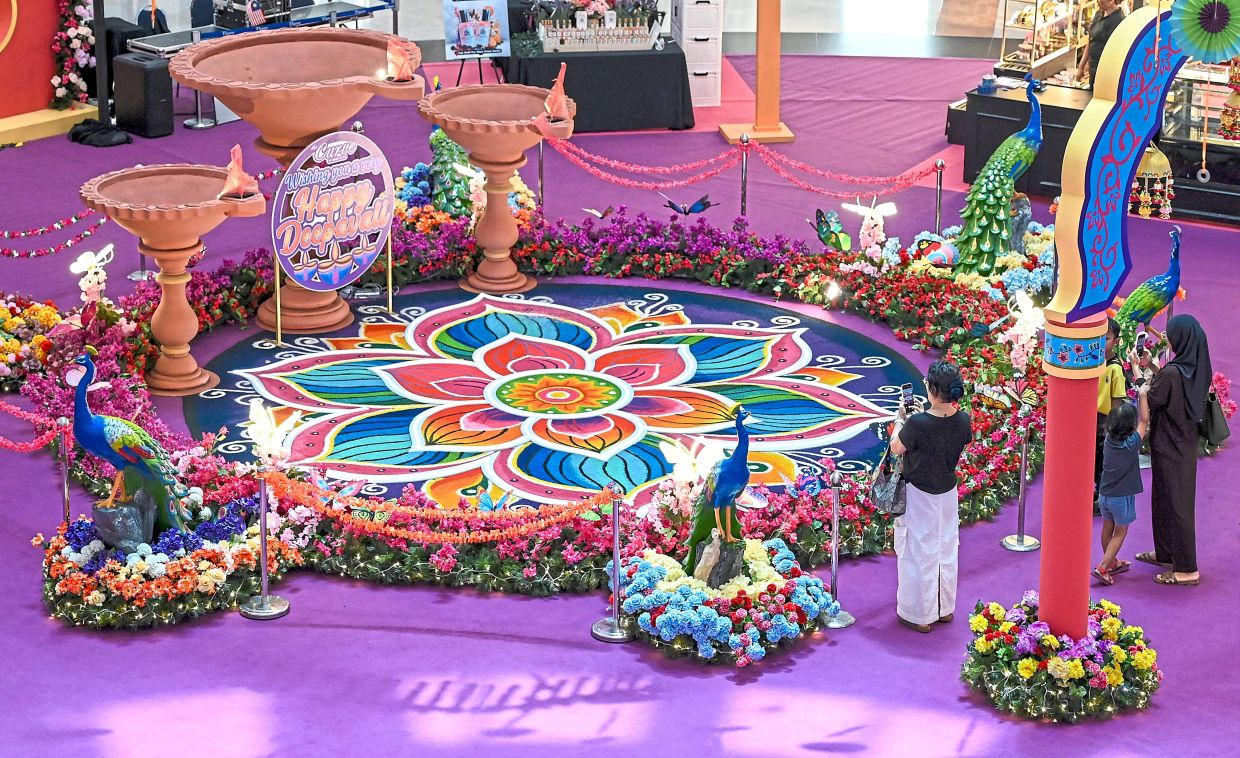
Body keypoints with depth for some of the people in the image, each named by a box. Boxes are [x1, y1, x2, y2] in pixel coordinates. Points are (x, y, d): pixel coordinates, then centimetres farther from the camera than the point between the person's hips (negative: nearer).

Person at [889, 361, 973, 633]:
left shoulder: (917, 423, -30)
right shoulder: (963, 420, -13)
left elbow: (896, 449, -14)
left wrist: (901, 419, 2)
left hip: (919, 496, -5)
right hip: (948, 493, 5)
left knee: (919, 555, 9)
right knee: (946, 551, 21)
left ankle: (919, 615, 20)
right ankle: (945, 608, 37)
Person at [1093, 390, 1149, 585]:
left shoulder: (1109, 440, -6)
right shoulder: (1132, 444, -21)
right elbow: (1144, 420, -12)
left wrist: (1138, 397, 3)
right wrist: (1143, 396, -6)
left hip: (1104, 495, 6)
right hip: (1122, 497, -6)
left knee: (1107, 529, 20)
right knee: (1120, 533, 7)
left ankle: (1112, 562, 36)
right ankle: (1102, 568, -1)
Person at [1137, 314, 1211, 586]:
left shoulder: (1171, 373, -28)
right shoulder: (1199, 369, -3)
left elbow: (1150, 402, -15)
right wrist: (1155, 372, 6)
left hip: (1169, 449, -8)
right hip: (1186, 445, 8)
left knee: (1174, 503, 1)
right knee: (1164, 499, 23)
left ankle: (1186, 569, 7)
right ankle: (1166, 553, 37)